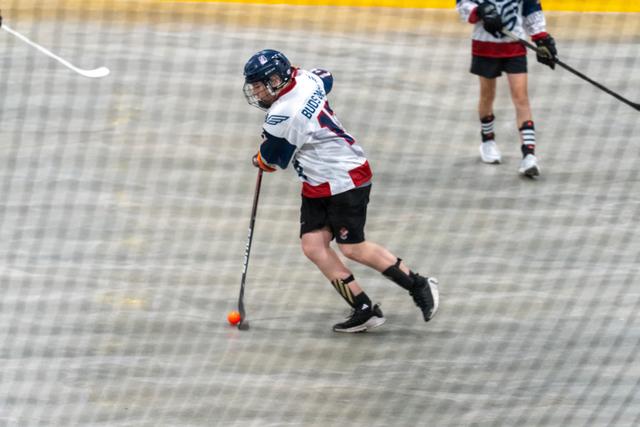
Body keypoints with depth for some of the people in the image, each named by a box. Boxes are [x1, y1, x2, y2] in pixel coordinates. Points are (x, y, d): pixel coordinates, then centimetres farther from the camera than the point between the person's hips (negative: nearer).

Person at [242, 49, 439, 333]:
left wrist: (259, 160, 13)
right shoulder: (305, 80, 1)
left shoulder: (283, 116, -26)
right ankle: (365, 311, -1)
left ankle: (419, 286, 11)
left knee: (352, 248, -6)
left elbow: (273, 160, -12)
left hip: (345, 179, -10)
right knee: (313, 245, -1)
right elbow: (325, 78, 26)